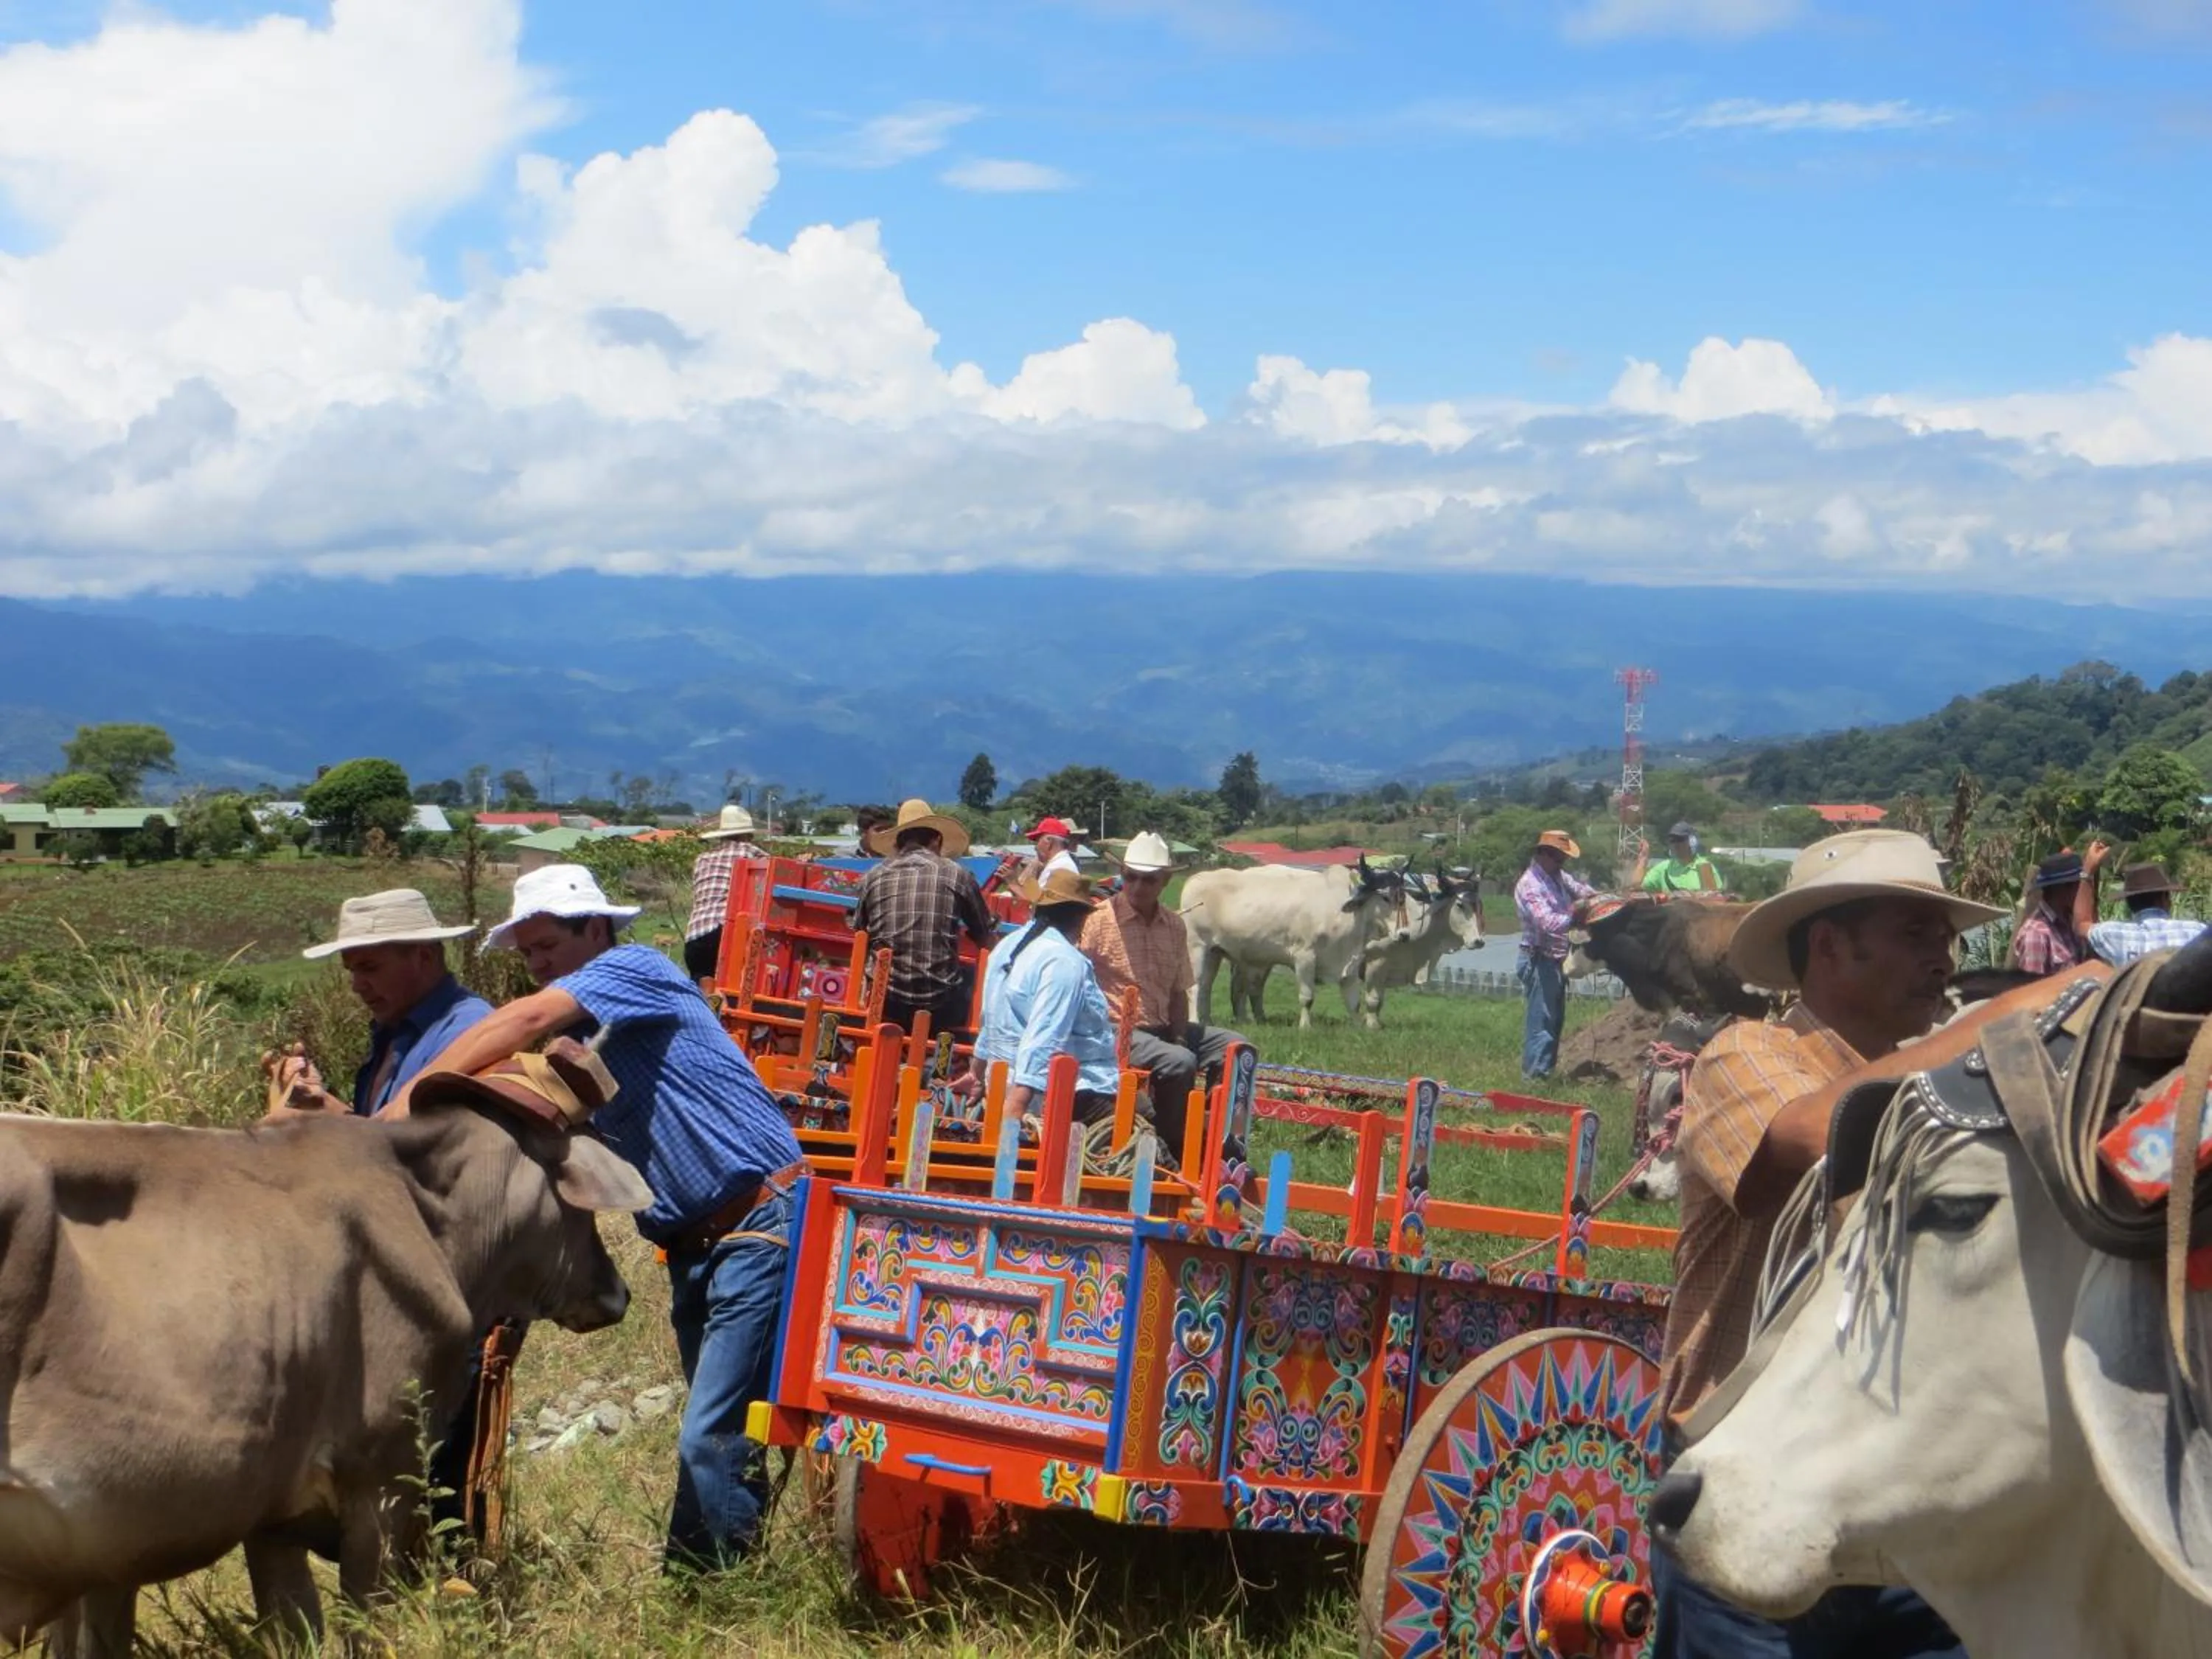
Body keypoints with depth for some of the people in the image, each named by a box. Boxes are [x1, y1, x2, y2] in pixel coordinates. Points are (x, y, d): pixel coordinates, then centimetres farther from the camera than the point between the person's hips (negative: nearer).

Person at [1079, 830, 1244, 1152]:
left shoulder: (1174, 927, 11)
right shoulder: (1100, 920, -7)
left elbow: (1179, 992, 16)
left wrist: (1179, 1036, -1)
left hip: (1160, 1027, 7)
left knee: (1234, 1047, -3)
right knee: (1179, 1062, -30)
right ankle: (1172, 1147, -14)